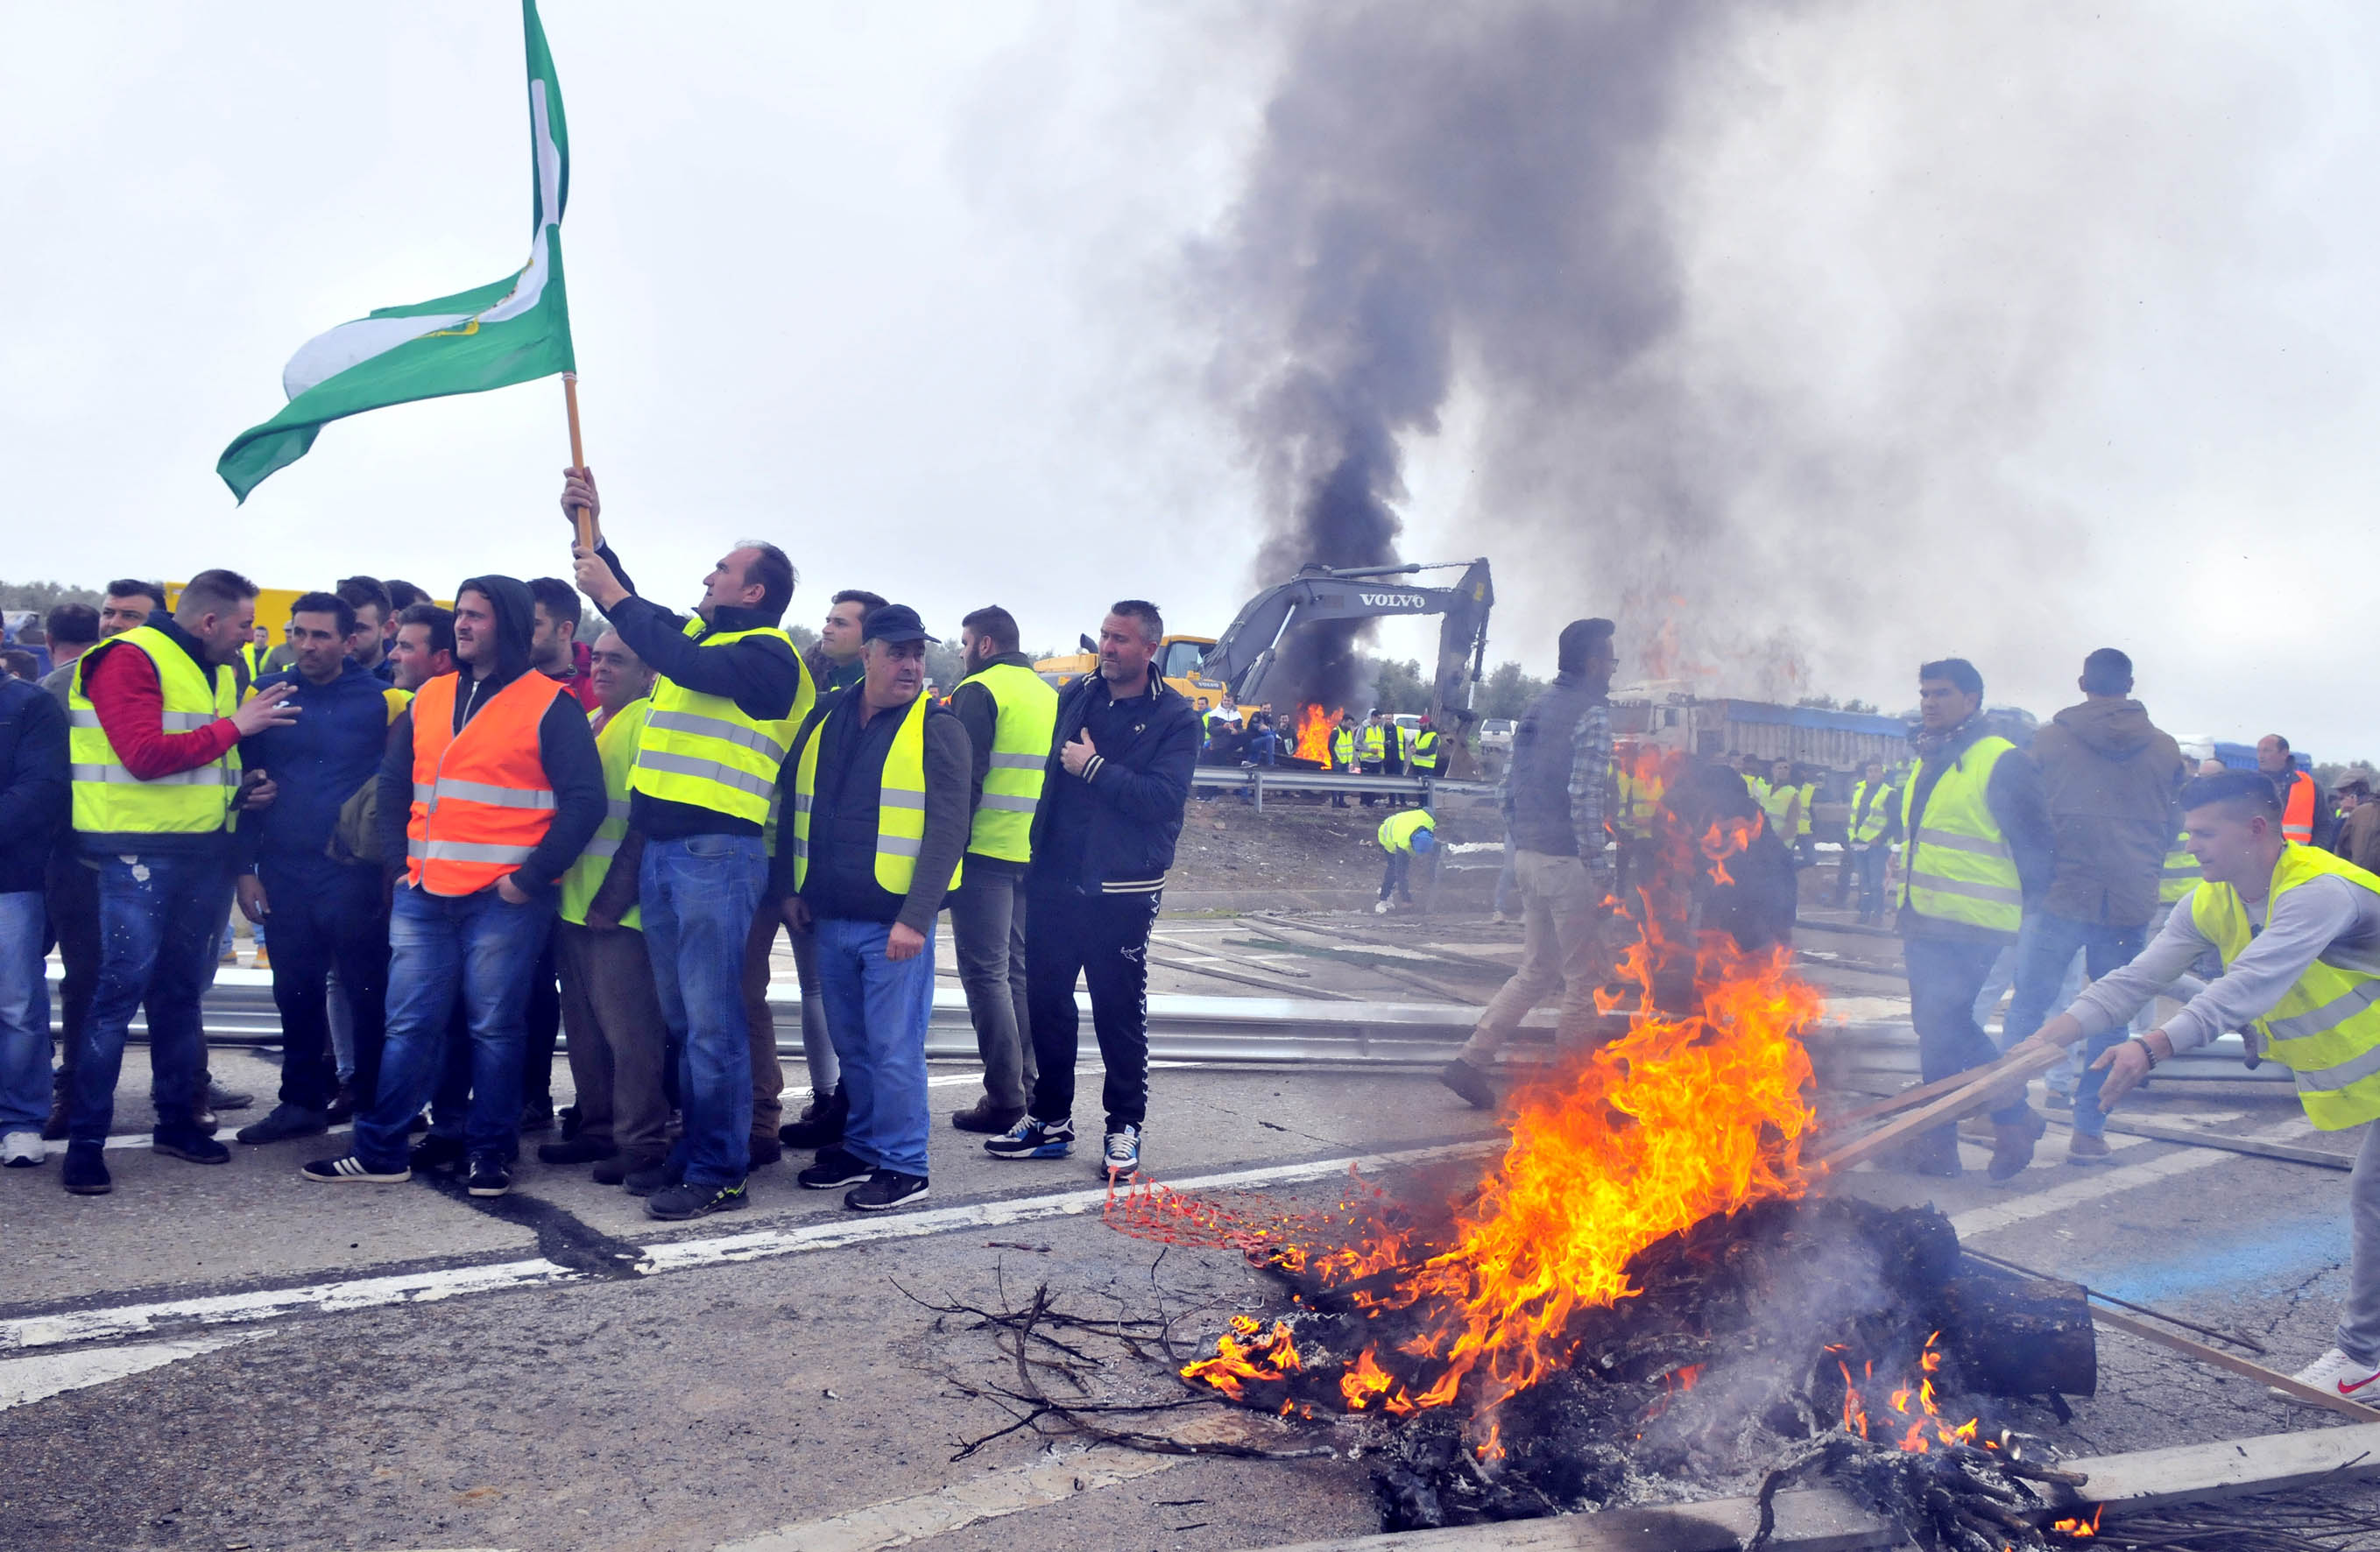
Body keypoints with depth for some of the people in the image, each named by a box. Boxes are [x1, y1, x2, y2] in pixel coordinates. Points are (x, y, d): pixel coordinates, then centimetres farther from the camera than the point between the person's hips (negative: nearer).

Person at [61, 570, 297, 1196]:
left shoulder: (219, 672, 17)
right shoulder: (130, 659, -9)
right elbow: (145, 755, -20)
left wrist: (242, 786, 8)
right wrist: (235, 727, -15)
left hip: (201, 851, 8)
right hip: (138, 853, -8)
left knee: (181, 991, 14)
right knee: (120, 991, -8)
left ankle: (177, 1119, 24)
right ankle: (84, 1140, -1)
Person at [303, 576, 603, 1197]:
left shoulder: (548, 705, -3)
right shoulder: (429, 700, 14)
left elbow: (584, 800, -7)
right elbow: (393, 787, 21)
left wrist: (531, 876, -11)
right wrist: (399, 864, 10)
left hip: (503, 899, -5)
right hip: (422, 896, 5)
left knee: (494, 1026, 3)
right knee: (410, 1024, 8)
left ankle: (490, 1151, 15)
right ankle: (380, 1150, 15)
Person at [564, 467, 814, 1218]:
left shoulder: (768, 652, -6)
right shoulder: (696, 633, 19)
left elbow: (687, 667, -21)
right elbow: (637, 615, 31)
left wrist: (614, 596, -11)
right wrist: (591, 528, 23)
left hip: (718, 852, -9)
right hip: (662, 850, 9)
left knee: (712, 1019, -6)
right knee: (682, 1017, 13)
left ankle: (720, 1170, 0)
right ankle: (695, 1149, 23)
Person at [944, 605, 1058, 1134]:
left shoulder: (979, 691, -8)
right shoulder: (1049, 694, 16)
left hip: (986, 850, -8)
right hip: (1036, 853, 8)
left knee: (986, 973, -4)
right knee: (1018, 971, 15)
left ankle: (1004, 1097, -5)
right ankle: (1027, 1086, 18)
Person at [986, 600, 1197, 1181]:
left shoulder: (1175, 718, -5)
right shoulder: (1076, 694, 9)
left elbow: (1165, 797, -17)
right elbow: (1042, 761, 15)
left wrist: (1095, 768, -16)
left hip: (1121, 890, -4)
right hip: (1054, 879, 5)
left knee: (1120, 1012, 4)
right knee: (1046, 1001, 10)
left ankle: (1125, 1126, 17)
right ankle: (1050, 1119, 23)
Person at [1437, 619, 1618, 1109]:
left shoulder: (1536, 707, 14)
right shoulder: (1593, 714, -11)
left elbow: (1507, 789, 15)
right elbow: (1585, 798, -19)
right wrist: (1601, 875, -16)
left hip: (1529, 859, 8)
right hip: (1567, 863, -8)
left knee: (1536, 971, 15)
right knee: (1585, 976, 3)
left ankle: (1470, 1060, 9)